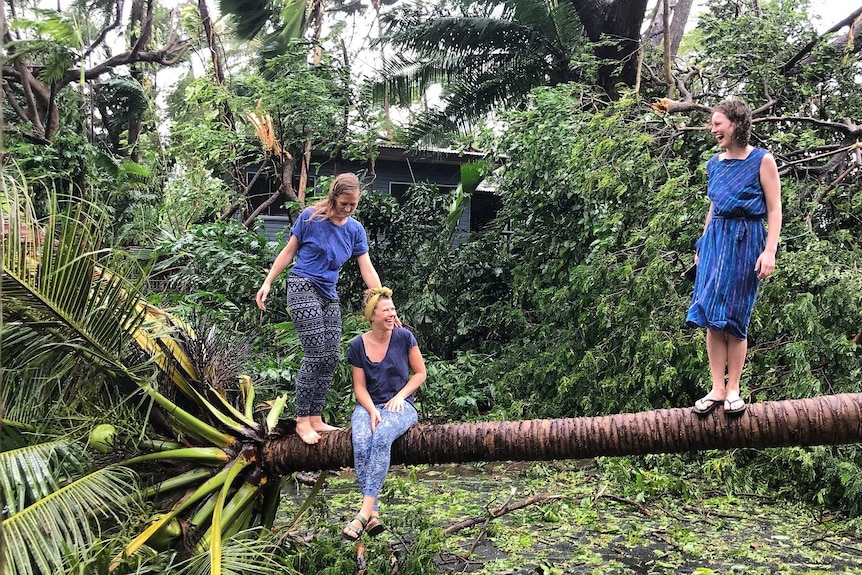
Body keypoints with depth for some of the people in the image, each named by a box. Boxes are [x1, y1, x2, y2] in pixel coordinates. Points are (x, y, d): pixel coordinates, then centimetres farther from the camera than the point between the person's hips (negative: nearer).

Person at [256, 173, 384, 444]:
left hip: (329, 295, 6)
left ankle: (316, 419, 10)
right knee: (315, 354, -12)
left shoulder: (355, 229, 5)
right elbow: (289, 251, 1)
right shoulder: (310, 217, -7)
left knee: (331, 358, 2)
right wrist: (267, 283, 0)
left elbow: (367, 270, 4)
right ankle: (302, 420, -2)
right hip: (303, 288, -6)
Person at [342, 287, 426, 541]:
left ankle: (364, 511, -35)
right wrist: (372, 411, -16)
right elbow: (360, 387, 2)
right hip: (368, 406, 2)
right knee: (361, 443, -31)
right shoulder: (358, 345, 0)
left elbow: (420, 373, 5)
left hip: (400, 406, -1)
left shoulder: (404, 337, -3)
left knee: (381, 437, -35)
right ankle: (373, 514, -31)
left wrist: (400, 396, -9)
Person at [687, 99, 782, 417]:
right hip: (715, 240, 5)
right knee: (711, 318, -1)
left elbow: (774, 209, -5)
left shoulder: (761, 160, -3)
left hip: (745, 241, -5)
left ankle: (733, 390, 6)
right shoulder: (715, 163, 13)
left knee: (733, 318, -4)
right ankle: (717, 389, 4)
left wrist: (770, 251, -14)